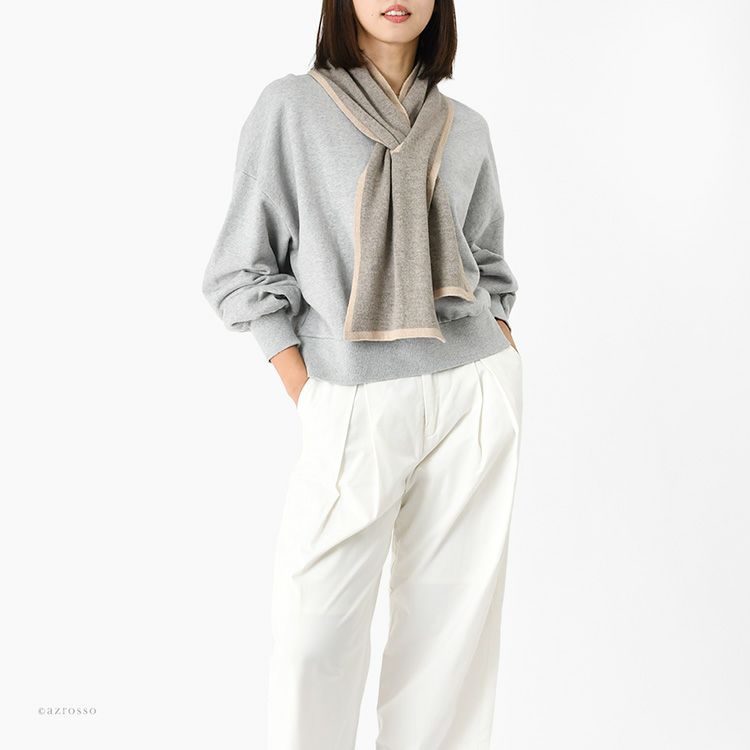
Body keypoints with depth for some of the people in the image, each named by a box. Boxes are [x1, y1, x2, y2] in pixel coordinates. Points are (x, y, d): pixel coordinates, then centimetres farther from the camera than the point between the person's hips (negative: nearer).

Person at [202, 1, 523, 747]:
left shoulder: (464, 128, 10)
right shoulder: (290, 107, 0)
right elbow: (247, 266, 0)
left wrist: (505, 364, 5)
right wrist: (306, 397, -7)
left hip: (475, 392, 3)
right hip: (355, 404, -3)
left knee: (455, 605, 8)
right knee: (316, 616, -2)